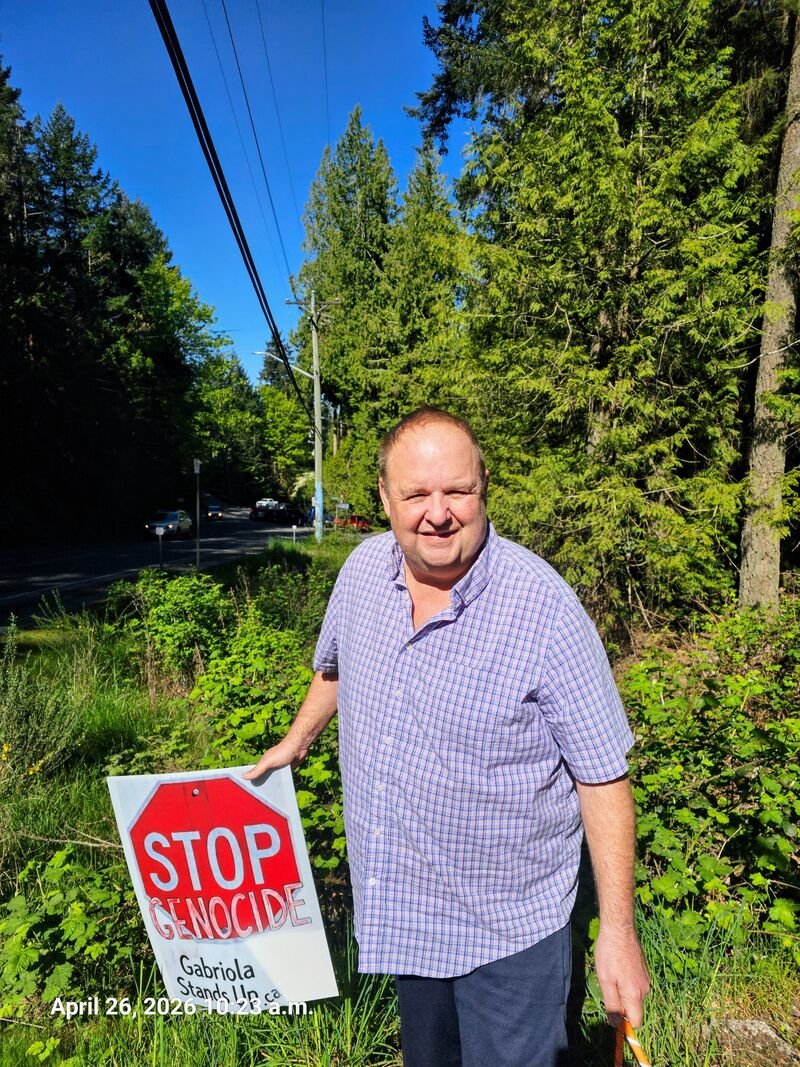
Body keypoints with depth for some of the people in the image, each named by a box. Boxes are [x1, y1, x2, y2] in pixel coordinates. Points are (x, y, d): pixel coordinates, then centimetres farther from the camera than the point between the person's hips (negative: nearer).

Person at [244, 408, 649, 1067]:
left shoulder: (544, 607, -25)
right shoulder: (364, 570, -10)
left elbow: (602, 775, -17)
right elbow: (336, 666, 11)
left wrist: (618, 929, -14)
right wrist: (296, 742, 22)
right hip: (400, 907, 5)